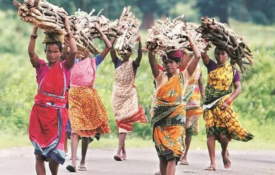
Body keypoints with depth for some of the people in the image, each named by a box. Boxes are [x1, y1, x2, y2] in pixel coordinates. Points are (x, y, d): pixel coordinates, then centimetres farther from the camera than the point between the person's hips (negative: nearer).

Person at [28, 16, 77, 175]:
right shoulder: (41, 66, 6)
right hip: (39, 111, 1)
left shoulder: (65, 67, 4)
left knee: (54, 152, -1)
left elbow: (74, 51, -12)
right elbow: (31, 52, -10)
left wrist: (68, 30, -6)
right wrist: (35, 30, -12)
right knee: (39, 152, 1)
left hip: (57, 113, -1)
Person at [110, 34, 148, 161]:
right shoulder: (117, 62, 6)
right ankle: (123, 150, 19)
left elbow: (140, 56, -19)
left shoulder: (133, 64, -1)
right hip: (117, 94, 4)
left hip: (129, 95, -4)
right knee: (119, 121, 8)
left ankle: (119, 151, -20)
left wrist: (139, 42, -32)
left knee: (124, 122, -12)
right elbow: (112, 51, -7)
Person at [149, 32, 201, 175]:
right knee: (162, 154, 5)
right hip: (160, 118, 2)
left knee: (172, 153, -11)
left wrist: (189, 38, 3)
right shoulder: (160, 77, 7)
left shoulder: (183, 76, 5)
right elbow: (151, 58, -4)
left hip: (176, 119, -2)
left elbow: (197, 56, -2)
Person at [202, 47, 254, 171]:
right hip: (210, 105, 2)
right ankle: (212, 163, -1)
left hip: (223, 105, -2)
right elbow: (203, 55, -9)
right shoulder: (211, 66, 9)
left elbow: (238, 89, -1)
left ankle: (224, 152, 20)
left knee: (223, 133, -12)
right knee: (210, 133, -4)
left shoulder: (233, 71, 6)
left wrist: (228, 101, -14)